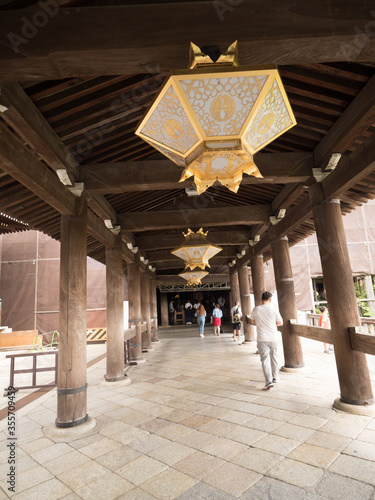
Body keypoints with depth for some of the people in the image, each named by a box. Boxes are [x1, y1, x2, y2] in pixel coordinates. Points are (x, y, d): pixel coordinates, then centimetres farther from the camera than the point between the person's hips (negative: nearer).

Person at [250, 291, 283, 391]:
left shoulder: (256, 309, -6)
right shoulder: (274, 310, -8)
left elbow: (252, 321, 9)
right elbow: (280, 323, 4)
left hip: (262, 339, -1)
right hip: (274, 338, 2)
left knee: (265, 359, -2)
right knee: (274, 358, 19)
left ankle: (269, 380, -15)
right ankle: (275, 377, 33)